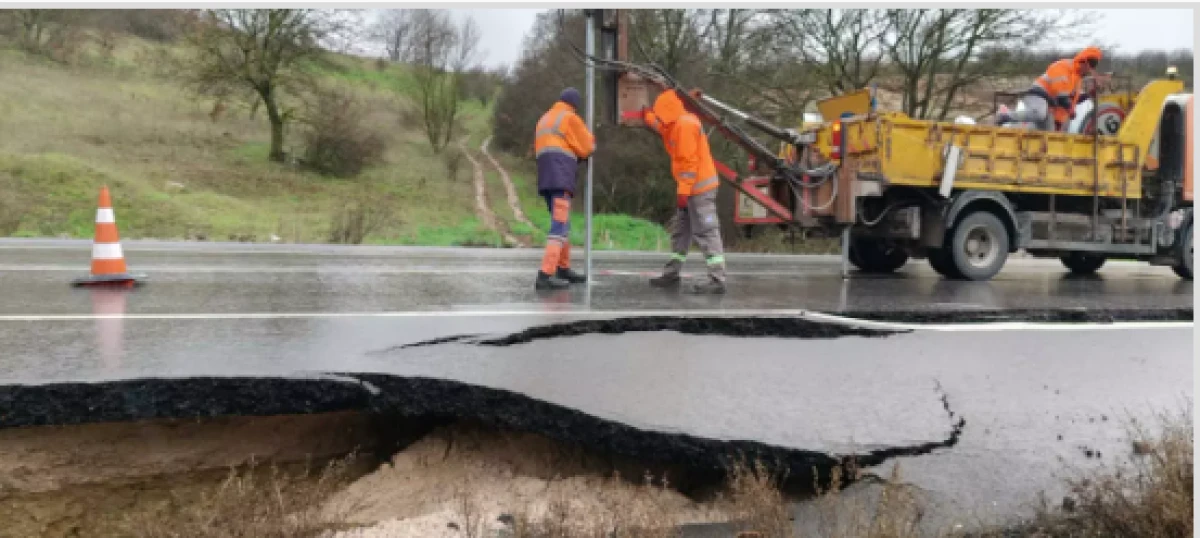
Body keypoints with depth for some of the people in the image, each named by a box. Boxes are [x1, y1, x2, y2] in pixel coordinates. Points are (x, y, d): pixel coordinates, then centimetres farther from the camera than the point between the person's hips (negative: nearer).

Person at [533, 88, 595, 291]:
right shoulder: (570, 117, 3)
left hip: (546, 178, 8)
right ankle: (545, 275, -25)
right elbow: (587, 147, 4)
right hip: (561, 177, -8)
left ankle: (563, 269, 24)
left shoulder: (544, 119, 26)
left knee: (562, 224, 18)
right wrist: (590, 139, 26)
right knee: (559, 225, -14)